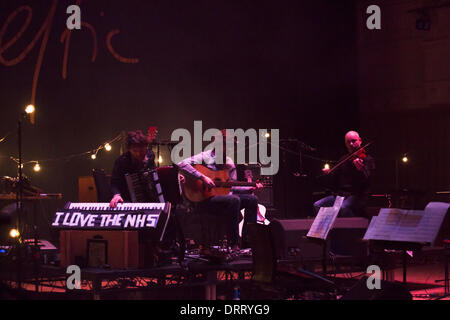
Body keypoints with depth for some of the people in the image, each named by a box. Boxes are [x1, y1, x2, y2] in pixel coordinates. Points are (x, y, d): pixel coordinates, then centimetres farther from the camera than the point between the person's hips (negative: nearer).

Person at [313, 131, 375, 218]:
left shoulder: (368, 159, -1)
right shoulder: (343, 159, 19)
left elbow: (365, 180, -18)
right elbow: (335, 180, 21)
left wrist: (360, 169, -39)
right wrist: (329, 173, -1)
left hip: (358, 196, -6)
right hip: (340, 194, 6)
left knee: (343, 207, -36)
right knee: (317, 205, -14)